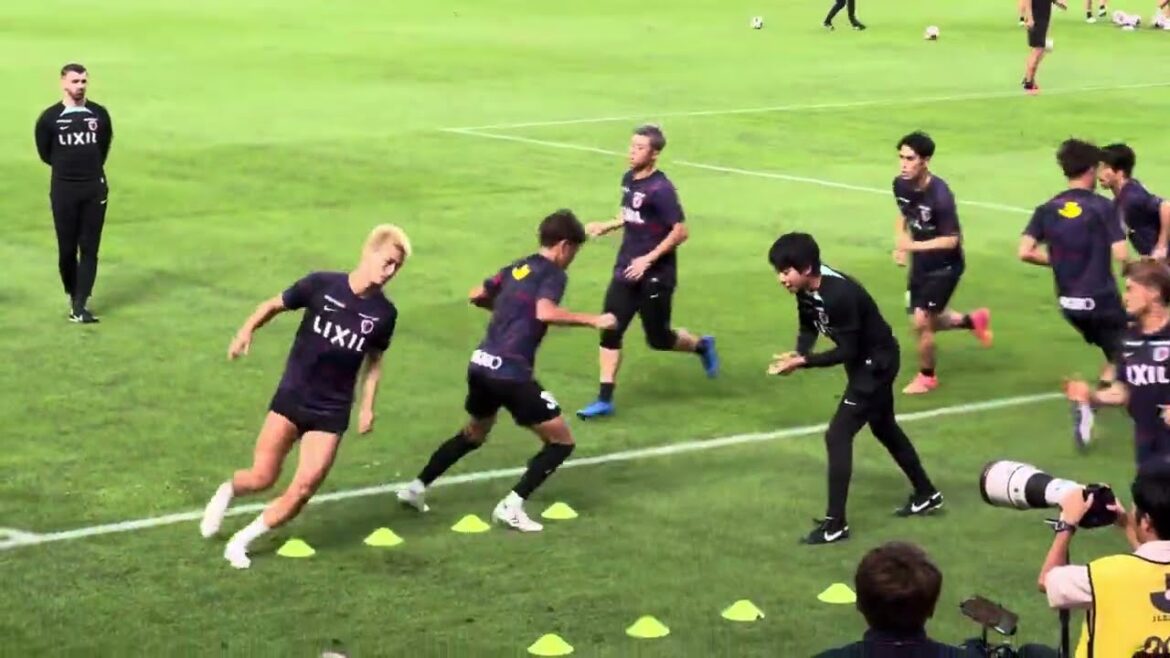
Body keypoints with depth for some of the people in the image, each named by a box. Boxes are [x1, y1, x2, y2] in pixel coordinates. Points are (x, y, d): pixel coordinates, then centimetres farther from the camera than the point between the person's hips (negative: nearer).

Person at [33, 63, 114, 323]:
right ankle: (73, 298, 19)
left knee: (90, 248, -2)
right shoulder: (50, 118, -6)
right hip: (63, 190, -1)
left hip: (95, 189, 2)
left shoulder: (99, 114, 0)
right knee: (67, 249, 2)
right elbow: (45, 154, 6)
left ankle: (80, 306, -2)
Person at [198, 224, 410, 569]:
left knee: (304, 488, -8)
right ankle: (227, 491, 30)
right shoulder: (321, 284, -11)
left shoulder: (384, 313, -4)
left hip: (332, 411, 2)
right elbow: (276, 304, 3)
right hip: (291, 398, -2)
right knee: (262, 477, -6)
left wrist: (367, 405, 3)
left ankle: (241, 542, 10)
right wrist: (247, 329, -13)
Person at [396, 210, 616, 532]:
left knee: (474, 433, 32)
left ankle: (416, 488, 34)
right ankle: (511, 506, -3)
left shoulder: (518, 268, 16)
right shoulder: (553, 274, -7)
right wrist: (592, 320, -20)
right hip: (511, 373, -8)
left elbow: (477, 296, 26)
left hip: (481, 364, 8)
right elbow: (545, 312, -26)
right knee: (561, 441, 3)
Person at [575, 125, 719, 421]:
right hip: (626, 271, 7)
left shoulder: (660, 188, -20)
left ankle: (702, 345, 37)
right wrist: (606, 227, 13)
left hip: (655, 275, -7)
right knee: (610, 331, -2)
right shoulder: (629, 179, 5)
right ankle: (605, 399, 2)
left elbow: (680, 232, -20)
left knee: (658, 338, 6)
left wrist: (648, 259, -22)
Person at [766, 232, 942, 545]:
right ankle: (926, 495, 44)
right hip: (866, 361, 10)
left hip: (876, 362, -10)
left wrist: (802, 362, -31)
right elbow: (809, 328, 4)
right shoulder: (806, 289, -9)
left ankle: (835, 524, -7)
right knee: (884, 428, 25)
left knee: (837, 435, -13)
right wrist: (798, 353, -17)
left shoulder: (838, 294, -35)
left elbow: (847, 351, -29)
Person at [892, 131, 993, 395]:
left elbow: (951, 240, -25)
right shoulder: (900, 185, -10)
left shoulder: (940, 195, -30)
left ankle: (927, 376, 14)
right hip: (921, 263, 7)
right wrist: (900, 244, -5)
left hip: (945, 266, -7)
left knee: (921, 321, -11)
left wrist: (914, 245, -32)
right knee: (925, 322, 16)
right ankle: (973, 320, 42)